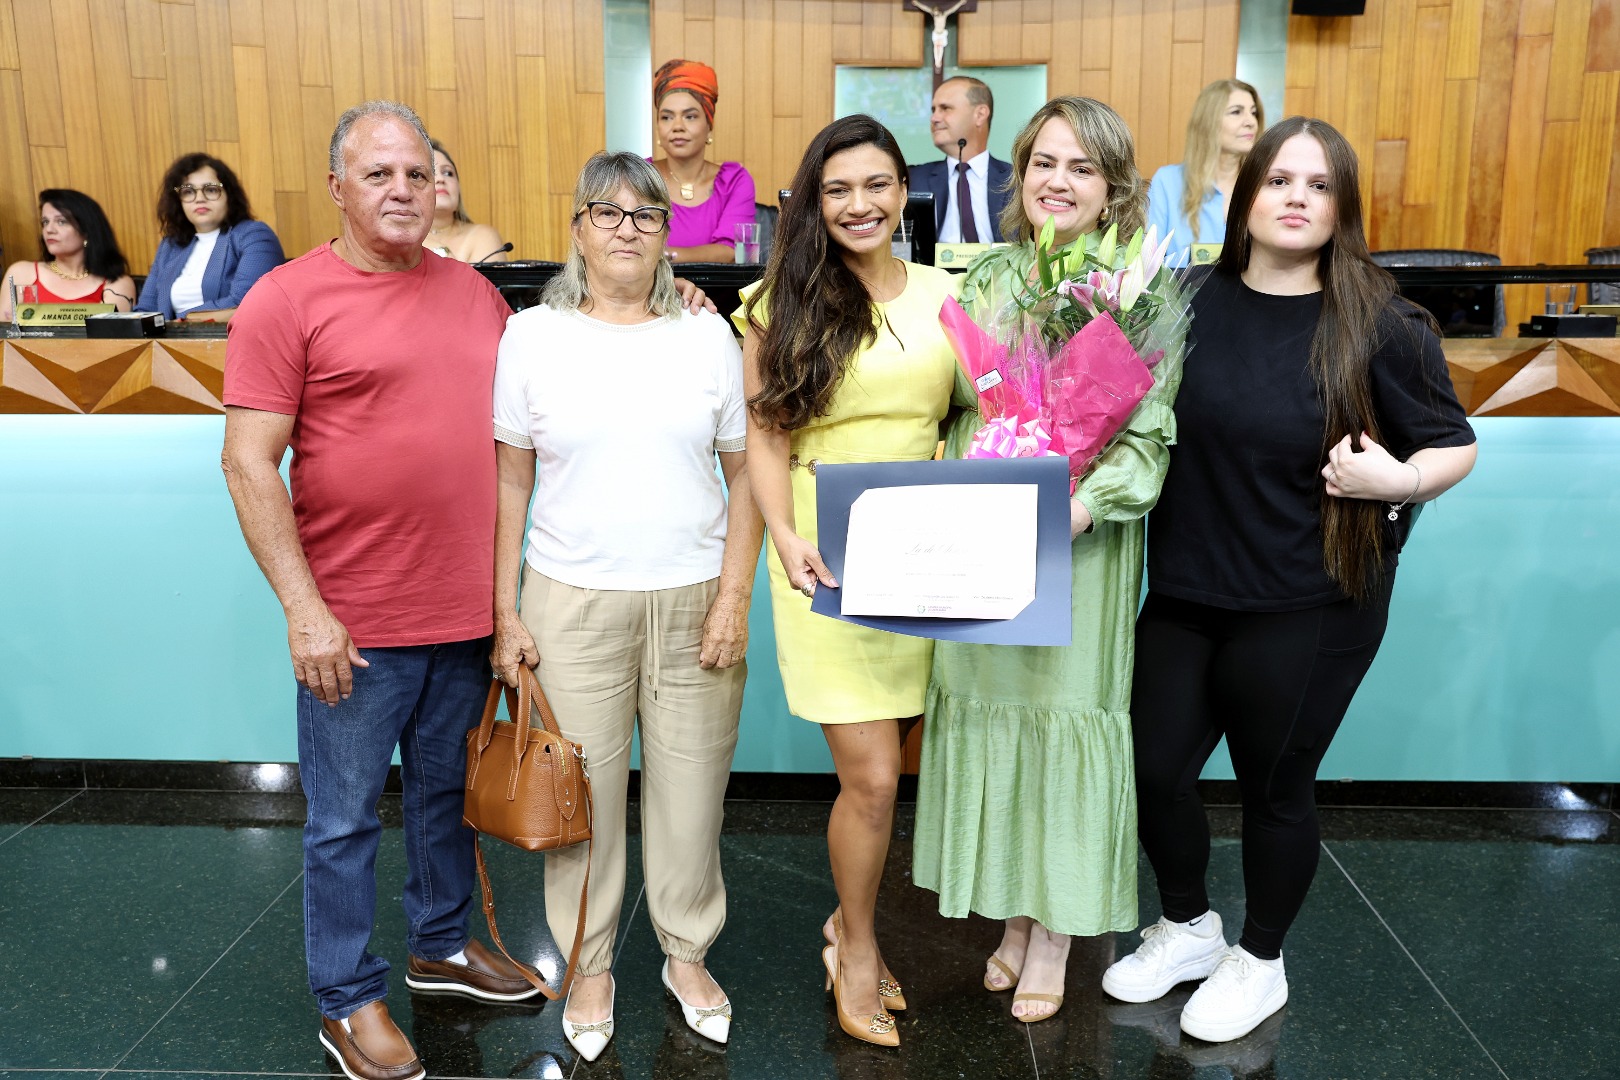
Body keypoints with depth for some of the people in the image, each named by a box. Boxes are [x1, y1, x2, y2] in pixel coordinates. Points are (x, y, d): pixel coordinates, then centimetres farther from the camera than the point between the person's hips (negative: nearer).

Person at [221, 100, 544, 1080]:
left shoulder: (473, 291, 8)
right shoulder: (287, 299, -7)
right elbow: (249, 464, -10)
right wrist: (305, 609, -15)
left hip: (469, 609, 5)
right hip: (355, 625, -5)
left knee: (451, 794, 20)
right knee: (345, 822, 9)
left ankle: (444, 943, 40)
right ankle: (349, 1000, 27)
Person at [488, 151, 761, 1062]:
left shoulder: (709, 336, 4)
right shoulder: (533, 336, 2)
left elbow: (745, 476, 5)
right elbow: (510, 483, 4)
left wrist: (734, 598, -3)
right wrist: (505, 613, 0)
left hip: (695, 603, 1)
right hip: (572, 603, 0)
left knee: (691, 791, 9)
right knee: (583, 794, 8)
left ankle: (689, 951, 32)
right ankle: (590, 964, 29)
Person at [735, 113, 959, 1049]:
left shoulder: (945, 295, 8)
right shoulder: (783, 303, 0)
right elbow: (765, 436, -2)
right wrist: (787, 537, -17)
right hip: (828, 559, -3)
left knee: (884, 766, 10)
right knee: (872, 778, -3)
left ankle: (849, 924, 35)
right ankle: (859, 949, 24)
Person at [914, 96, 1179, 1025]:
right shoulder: (988, 276, 7)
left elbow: (1149, 438, -10)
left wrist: (1075, 510, -25)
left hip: (1080, 542, -4)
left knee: (1068, 713, 5)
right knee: (987, 707, 11)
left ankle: (1056, 937, 25)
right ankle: (1012, 915, 32)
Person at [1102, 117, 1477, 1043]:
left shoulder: (1382, 325, -10)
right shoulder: (1195, 303, -1)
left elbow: (1457, 446, -1)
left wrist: (1395, 479, -20)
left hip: (1309, 609, -3)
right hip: (1184, 592, 4)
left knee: (1275, 786, 12)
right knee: (1155, 767, 11)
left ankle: (1260, 962, 37)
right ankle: (1188, 927, 39)